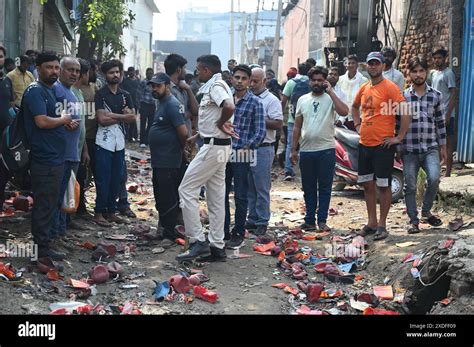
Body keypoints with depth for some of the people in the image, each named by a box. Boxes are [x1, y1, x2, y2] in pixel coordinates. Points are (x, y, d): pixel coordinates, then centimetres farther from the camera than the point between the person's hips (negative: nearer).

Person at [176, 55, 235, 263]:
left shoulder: (215, 86, -14)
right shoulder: (216, 86, 17)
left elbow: (229, 107, -34)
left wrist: (221, 123, -17)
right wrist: (198, 135, 25)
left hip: (213, 147, -10)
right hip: (219, 146, 10)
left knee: (187, 190, -6)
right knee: (216, 199, 11)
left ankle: (198, 241, -7)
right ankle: (217, 247, 15)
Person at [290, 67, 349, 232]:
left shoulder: (331, 98, -1)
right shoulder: (303, 100, 11)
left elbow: (344, 111, -22)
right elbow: (297, 126, 14)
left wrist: (330, 92, -17)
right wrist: (293, 149, 11)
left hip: (326, 150, -4)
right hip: (306, 150, 4)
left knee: (325, 187, 2)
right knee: (308, 188, 10)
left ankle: (322, 221, 8)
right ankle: (310, 220, 18)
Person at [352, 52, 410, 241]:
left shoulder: (390, 87, -10)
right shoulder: (364, 88, 10)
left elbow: (405, 112, -17)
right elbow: (355, 107, 30)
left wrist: (399, 137, -16)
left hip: (383, 145, -7)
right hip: (364, 144, 7)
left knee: (383, 186, 0)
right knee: (367, 184, 11)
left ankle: (382, 225, 8)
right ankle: (372, 222, 21)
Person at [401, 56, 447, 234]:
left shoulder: (436, 95, 7)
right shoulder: (403, 96, 4)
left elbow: (440, 123, 10)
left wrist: (443, 148, 9)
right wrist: (397, 148, 3)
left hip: (431, 148, 0)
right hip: (409, 149, 0)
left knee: (434, 178, -19)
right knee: (410, 186, 2)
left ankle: (426, 211, 5)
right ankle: (413, 221, 15)